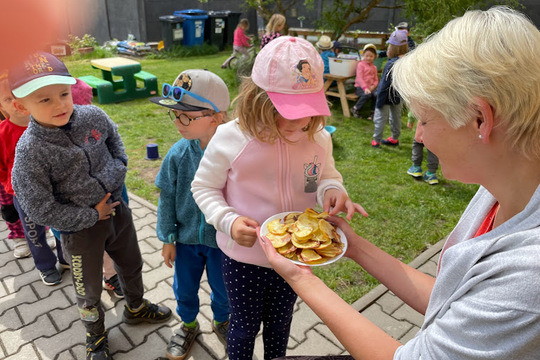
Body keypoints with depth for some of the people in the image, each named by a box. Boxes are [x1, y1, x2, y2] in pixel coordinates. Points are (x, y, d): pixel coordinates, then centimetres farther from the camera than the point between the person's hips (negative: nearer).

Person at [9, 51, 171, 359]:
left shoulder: (92, 116, -13)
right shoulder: (30, 151, -25)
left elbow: (113, 138, 11)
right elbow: (40, 209, -20)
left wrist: (119, 168, -3)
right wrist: (91, 216, -17)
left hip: (117, 208, 4)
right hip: (80, 228, -4)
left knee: (132, 265, 25)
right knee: (89, 289, 18)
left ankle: (136, 307, 55)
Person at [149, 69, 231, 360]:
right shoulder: (178, 154, -16)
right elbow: (167, 198, -4)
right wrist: (168, 238, 1)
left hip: (222, 240, -2)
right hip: (186, 237, 2)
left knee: (222, 289, 22)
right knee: (184, 289, 23)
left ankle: (221, 322, 54)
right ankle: (189, 326, 53)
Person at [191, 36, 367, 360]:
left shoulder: (319, 139, -12)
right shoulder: (230, 138, -20)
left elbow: (326, 176, 4)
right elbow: (204, 187, -9)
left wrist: (332, 190, -21)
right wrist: (229, 220, -26)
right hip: (244, 259, -2)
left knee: (280, 324, 29)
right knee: (245, 327, 22)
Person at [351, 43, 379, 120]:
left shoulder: (374, 67, 18)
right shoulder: (361, 64, 0)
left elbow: (376, 80, 16)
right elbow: (359, 78, -11)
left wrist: (373, 86, -8)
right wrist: (365, 88, -23)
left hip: (370, 87, 5)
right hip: (360, 87, -5)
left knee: (376, 94, -27)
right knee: (367, 95, -35)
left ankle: (373, 112, -11)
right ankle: (355, 109, -15)